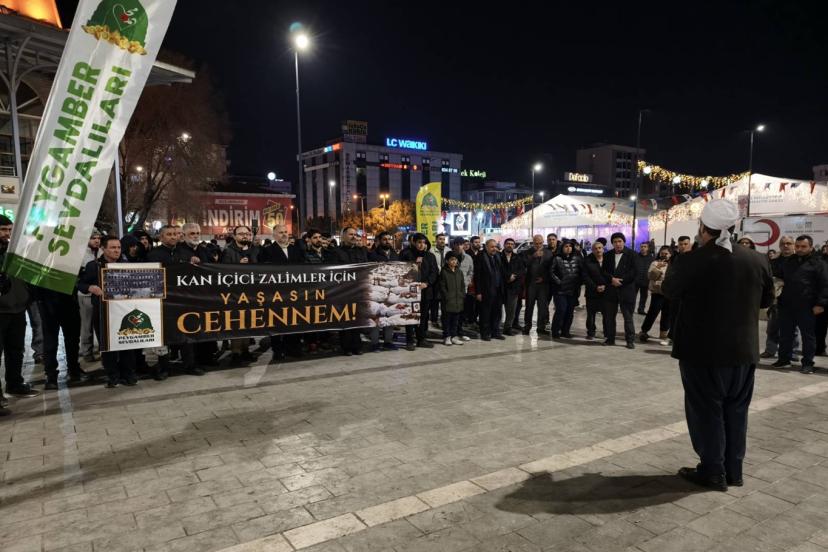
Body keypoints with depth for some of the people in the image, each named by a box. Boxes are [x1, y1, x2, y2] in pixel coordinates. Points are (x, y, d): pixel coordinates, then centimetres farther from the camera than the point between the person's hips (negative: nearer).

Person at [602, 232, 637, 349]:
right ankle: (610, 338, 19)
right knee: (609, 316, 9)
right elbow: (604, 271, 6)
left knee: (628, 316, 0)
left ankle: (630, 340, 8)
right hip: (611, 290, 4)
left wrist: (620, 280, -14)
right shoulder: (608, 255, 11)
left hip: (626, 290, -4)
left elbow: (633, 271, -8)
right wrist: (612, 279, -12)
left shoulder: (631, 254, -2)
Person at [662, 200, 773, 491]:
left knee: (707, 410, 7)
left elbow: (669, 293, -1)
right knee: (736, 410, 16)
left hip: (702, 350, -4)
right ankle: (733, 470, 25)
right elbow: (767, 299, 11)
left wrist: (675, 264, 13)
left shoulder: (689, 261, -18)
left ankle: (713, 472, 13)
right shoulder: (757, 260, -3)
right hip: (743, 350, 5)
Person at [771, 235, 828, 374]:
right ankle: (784, 360, 23)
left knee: (807, 336, 4)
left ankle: (807, 363, 11)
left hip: (806, 307, -5)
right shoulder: (787, 261, 13)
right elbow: (775, 275, 21)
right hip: (786, 305, 5)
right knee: (785, 335, 11)